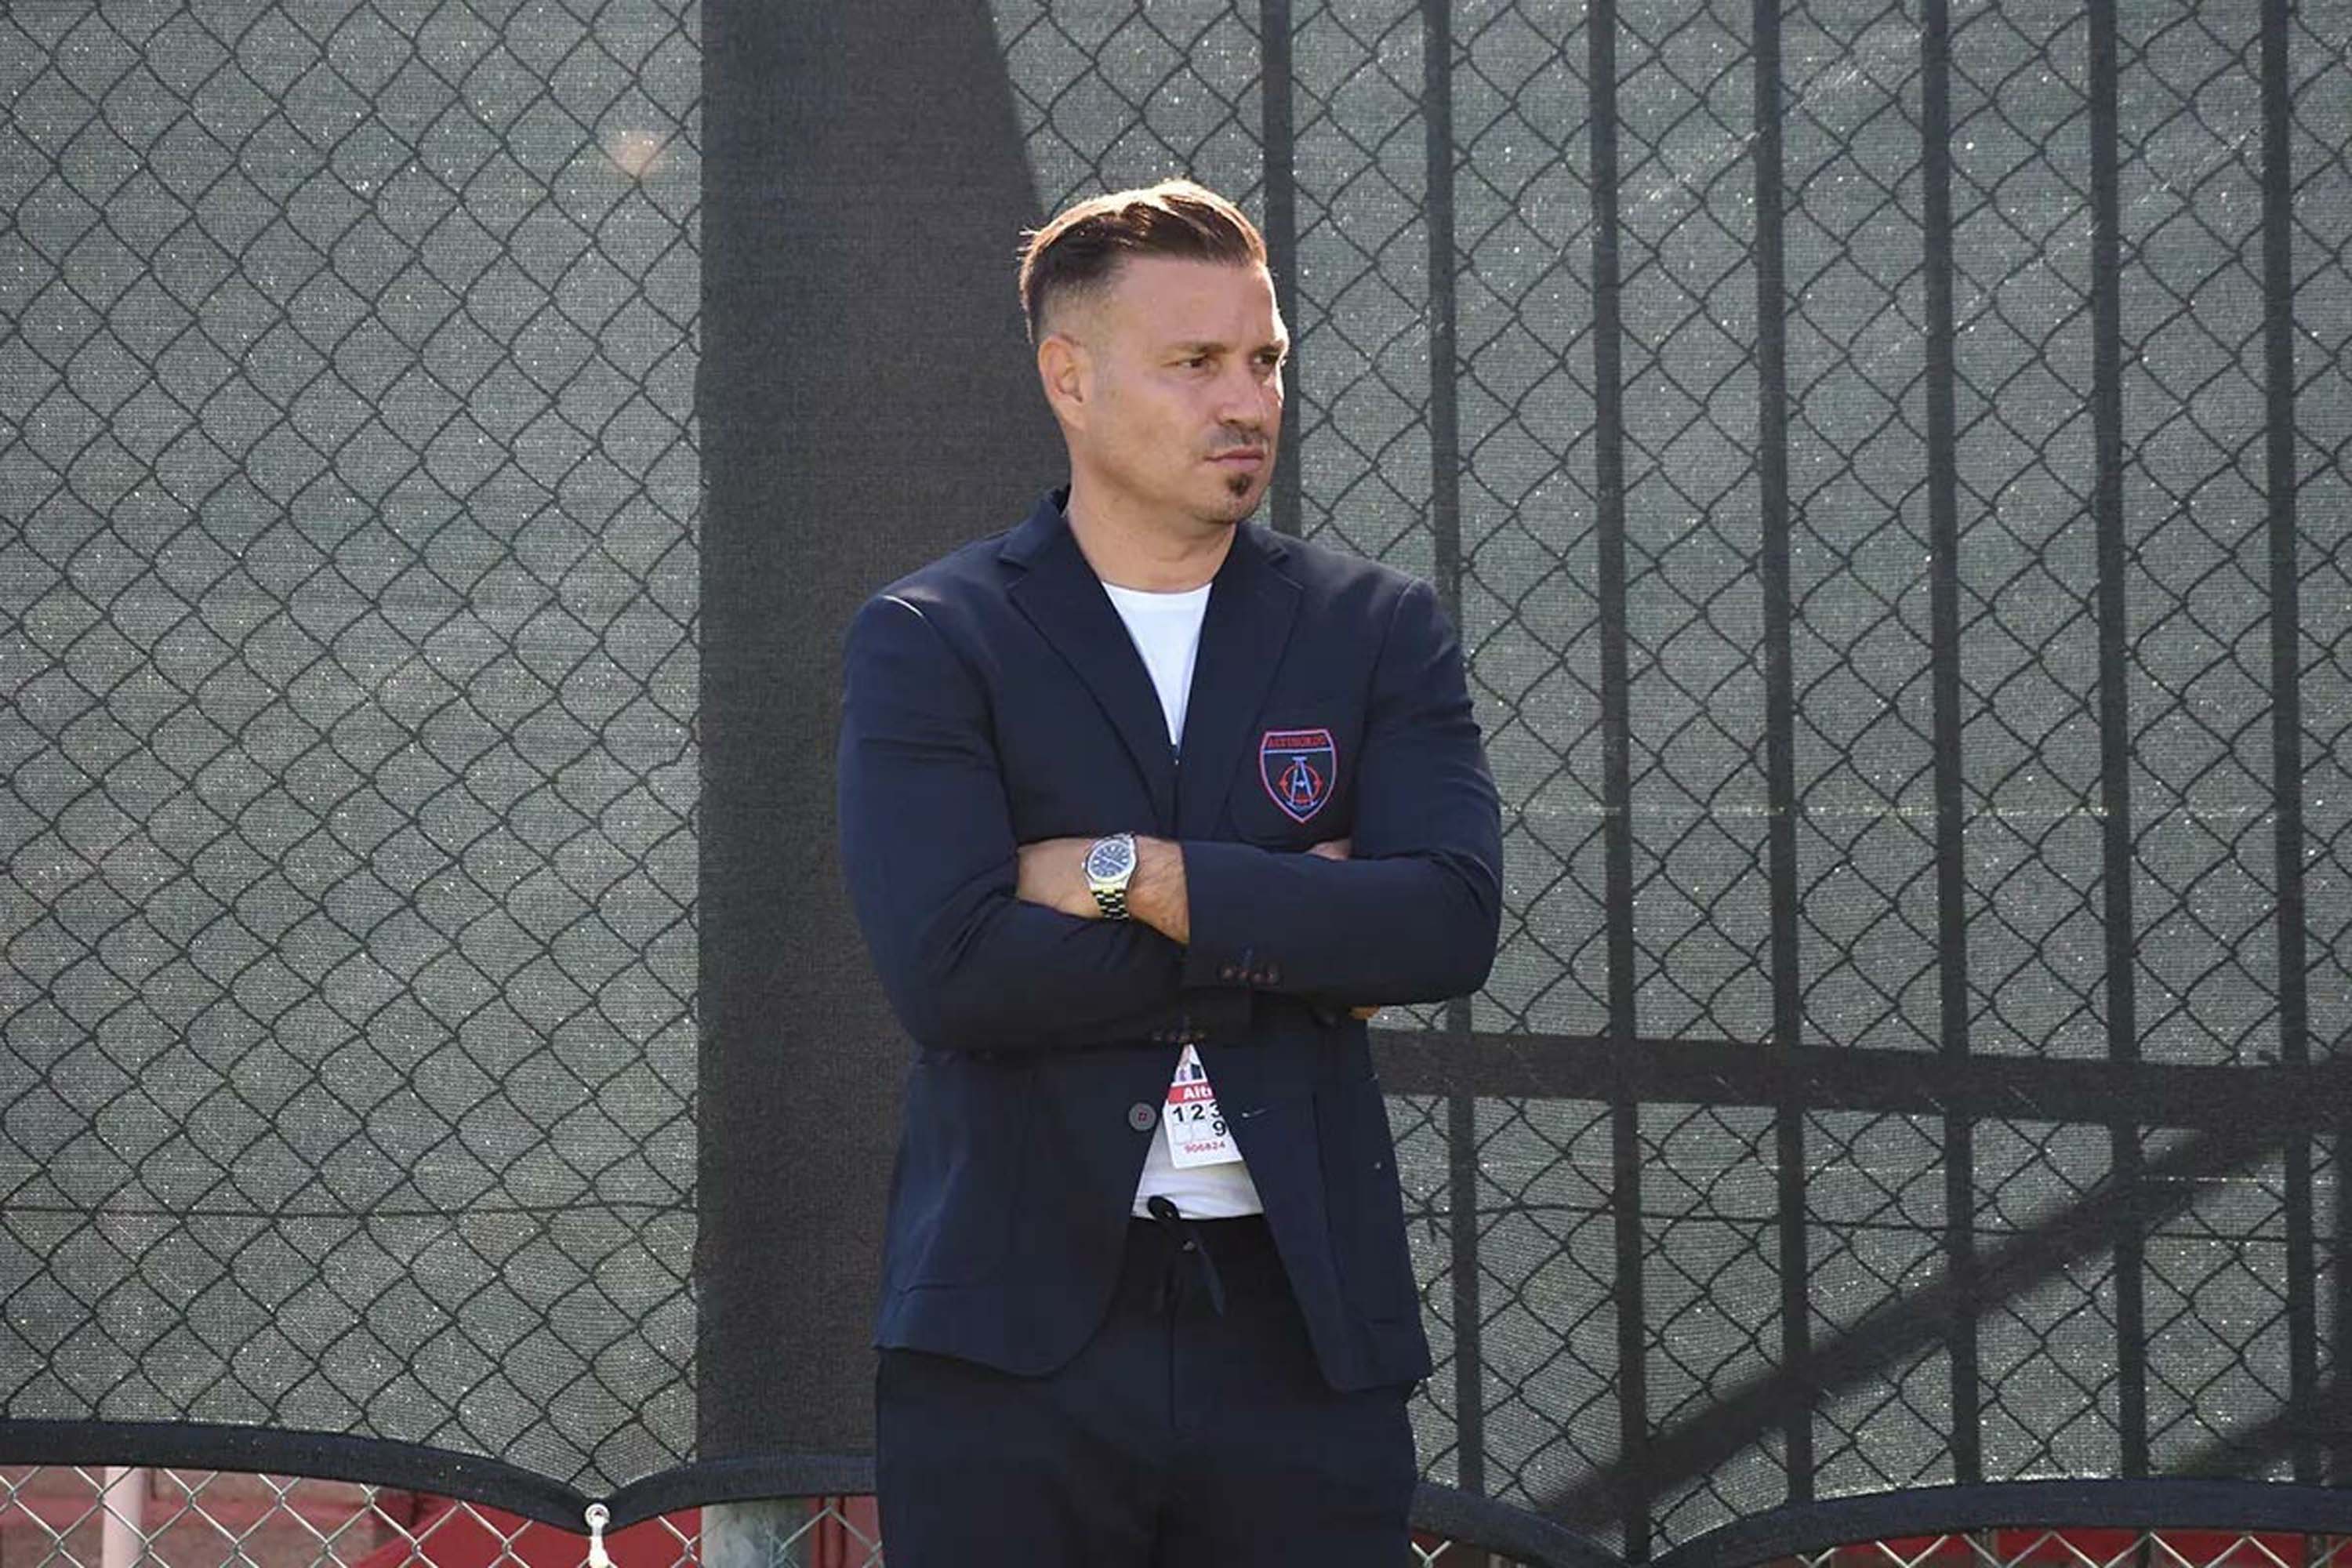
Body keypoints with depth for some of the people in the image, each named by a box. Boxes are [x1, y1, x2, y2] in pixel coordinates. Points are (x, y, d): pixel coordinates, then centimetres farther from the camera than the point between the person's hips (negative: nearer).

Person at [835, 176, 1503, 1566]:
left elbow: (1453, 923, -6)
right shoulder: (928, 644, 3)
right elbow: (948, 967, -12)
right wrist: (1290, 938, -7)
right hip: (1016, 1342, -2)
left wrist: (1130, 874, -10)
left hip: (1302, 1333, 2)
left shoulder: (1380, 631, 10)